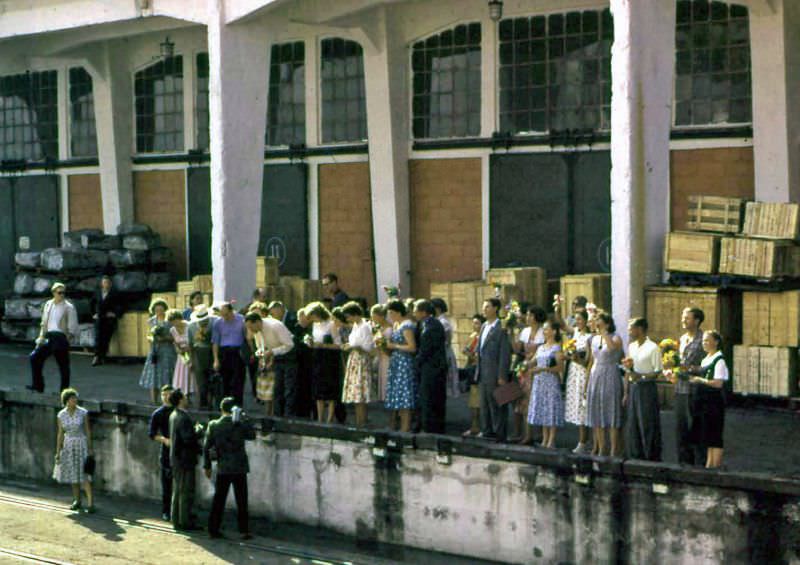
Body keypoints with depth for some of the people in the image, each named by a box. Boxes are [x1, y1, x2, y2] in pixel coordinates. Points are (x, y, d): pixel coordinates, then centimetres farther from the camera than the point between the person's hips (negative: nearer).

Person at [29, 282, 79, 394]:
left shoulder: (68, 307, -5)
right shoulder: (48, 305, 11)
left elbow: (73, 326, -4)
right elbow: (44, 323, 18)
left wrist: (70, 336, -13)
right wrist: (41, 336, 12)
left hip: (61, 337, -5)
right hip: (48, 337, 6)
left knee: (63, 364, -1)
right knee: (35, 357, 0)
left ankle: (64, 390, 9)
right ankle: (37, 385, 10)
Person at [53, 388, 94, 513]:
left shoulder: (83, 412, -10)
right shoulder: (61, 415, -4)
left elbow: (88, 430, -4)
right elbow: (60, 434, 2)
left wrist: (90, 448, -5)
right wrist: (58, 452, 1)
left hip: (82, 445, -3)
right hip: (68, 446, 3)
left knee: (84, 474, -10)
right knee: (73, 474, 11)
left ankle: (91, 503, -11)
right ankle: (77, 500, 26)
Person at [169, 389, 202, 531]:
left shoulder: (173, 415, 11)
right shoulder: (183, 418, -20)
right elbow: (188, 438, -26)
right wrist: (198, 430, -10)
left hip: (176, 459, 10)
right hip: (184, 459, -10)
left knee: (178, 491, 15)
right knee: (186, 492, -3)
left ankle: (176, 520, 22)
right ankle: (185, 522, 0)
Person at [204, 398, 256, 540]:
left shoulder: (213, 425, -4)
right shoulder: (241, 425, -8)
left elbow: (206, 447, 0)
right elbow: (252, 435, 11)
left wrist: (207, 466, 9)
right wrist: (244, 419, 7)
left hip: (222, 469, 1)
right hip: (239, 469, -1)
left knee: (218, 500, 10)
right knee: (241, 501, 5)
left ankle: (213, 529, 10)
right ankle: (244, 531, 5)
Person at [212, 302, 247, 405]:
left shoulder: (241, 320, 1)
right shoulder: (218, 322, 4)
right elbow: (215, 342, 6)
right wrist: (216, 360, 0)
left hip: (238, 352, -1)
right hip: (224, 352, 1)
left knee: (238, 381, -6)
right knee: (225, 381, 5)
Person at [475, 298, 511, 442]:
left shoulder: (502, 328, -12)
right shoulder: (484, 326, 15)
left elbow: (505, 354, -14)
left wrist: (502, 376, -17)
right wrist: (478, 370, 15)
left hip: (494, 374, -8)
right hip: (483, 373, 8)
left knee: (496, 405, -3)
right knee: (485, 403, 12)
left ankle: (499, 433, 3)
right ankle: (487, 430, 20)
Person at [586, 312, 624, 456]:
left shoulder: (615, 338, -5)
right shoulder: (595, 339, 14)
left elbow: (612, 347, -29)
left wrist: (604, 332, -21)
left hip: (610, 377, -7)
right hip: (595, 377, 7)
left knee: (611, 412, -7)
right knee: (597, 413, 5)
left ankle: (614, 450, -5)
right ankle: (601, 448, 12)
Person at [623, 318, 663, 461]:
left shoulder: (652, 348, -9)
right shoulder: (631, 347, 13)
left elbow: (658, 371, -11)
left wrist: (641, 376, -21)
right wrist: (626, 393, 12)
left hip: (647, 387, -7)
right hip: (633, 387, 7)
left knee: (648, 424, -3)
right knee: (632, 423, 8)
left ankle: (652, 456, 5)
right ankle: (634, 456, 17)